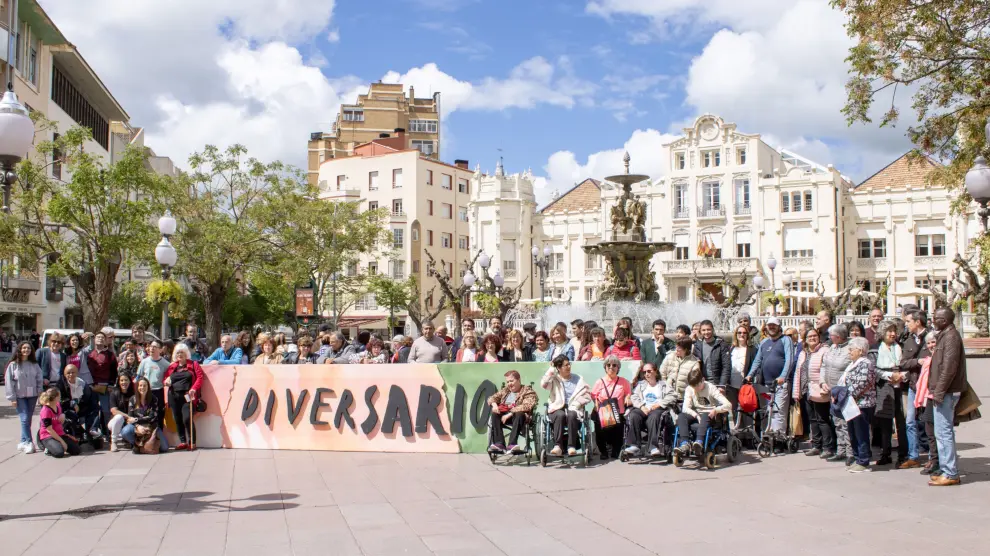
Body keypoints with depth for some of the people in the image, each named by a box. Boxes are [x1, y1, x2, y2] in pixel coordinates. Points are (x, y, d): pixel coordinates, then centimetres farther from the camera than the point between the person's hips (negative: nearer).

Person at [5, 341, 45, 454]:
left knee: (28, 419, 5)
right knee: (25, 419, -11)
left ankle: (23, 442, 13)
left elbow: (40, 379, 9)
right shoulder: (13, 365, -2)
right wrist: (12, 398, -7)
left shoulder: (34, 364, 7)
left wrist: (40, 393, 0)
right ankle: (28, 442, -11)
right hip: (20, 397, -3)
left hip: (32, 396, 3)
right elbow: (9, 382, -3)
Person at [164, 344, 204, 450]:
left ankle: (192, 442, -5)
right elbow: (165, 378, 21)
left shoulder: (193, 364, 6)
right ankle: (183, 442, 14)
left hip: (187, 396, -5)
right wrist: (166, 381, -3)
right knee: (178, 420, 5)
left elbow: (200, 377, -3)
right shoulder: (171, 367, 17)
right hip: (174, 396, 5)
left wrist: (194, 389, -17)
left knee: (187, 419, -14)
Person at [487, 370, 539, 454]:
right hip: (505, 416, 5)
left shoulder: (528, 391, 1)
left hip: (519, 416, -5)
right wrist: (494, 404, -9)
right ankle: (499, 444, -34)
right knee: (494, 414, -25)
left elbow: (526, 406, -16)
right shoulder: (505, 390, 20)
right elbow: (492, 397, 16)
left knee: (519, 414, -38)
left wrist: (510, 413, -25)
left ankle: (512, 444, -44)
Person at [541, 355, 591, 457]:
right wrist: (551, 369, -6)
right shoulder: (554, 379, 8)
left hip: (573, 409, 1)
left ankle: (572, 446, -36)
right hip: (557, 408, -1)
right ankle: (558, 446, -40)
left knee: (571, 415, -35)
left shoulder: (578, 379, 13)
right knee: (560, 415, -36)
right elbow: (543, 384, -13)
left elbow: (587, 395, 6)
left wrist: (576, 403, -9)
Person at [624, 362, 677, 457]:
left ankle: (653, 447, -45)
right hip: (643, 409, 3)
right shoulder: (641, 384, 29)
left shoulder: (663, 384, 20)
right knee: (633, 415, -32)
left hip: (657, 409, -2)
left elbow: (673, 396, 3)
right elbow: (634, 397, 13)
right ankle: (633, 445, -37)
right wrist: (642, 406, -7)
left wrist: (659, 404, -9)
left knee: (653, 416, -39)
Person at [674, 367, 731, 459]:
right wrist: (696, 415, -29)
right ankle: (685, 444, -41)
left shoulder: (711, 388, -9)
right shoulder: (689, 389, 2)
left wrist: (716, 410, -37)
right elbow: (685, 408, -10)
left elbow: (728, 405, -18)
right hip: (696, 415, 4)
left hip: (709, 416, -3)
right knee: (681, 417, -26)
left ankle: (699, 442, -54)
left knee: (705, 416, -38)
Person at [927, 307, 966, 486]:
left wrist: (939, 391, -19)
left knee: (943, 432, -7)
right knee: (944, 433, 13)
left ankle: (950, 474, -3)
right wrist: (936, 390, 18)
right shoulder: (945, 336, 17)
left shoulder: (951, 337, -14)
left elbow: (949, 368, -20)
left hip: (946, 392, -10)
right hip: (944, 392, 10)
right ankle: (948, 471, 19)